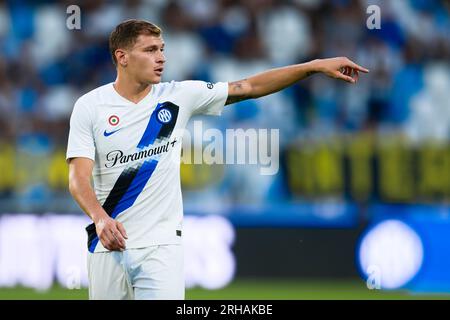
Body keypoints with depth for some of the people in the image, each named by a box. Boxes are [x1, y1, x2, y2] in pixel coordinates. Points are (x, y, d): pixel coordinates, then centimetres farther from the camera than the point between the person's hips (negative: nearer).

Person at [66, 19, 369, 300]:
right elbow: (79, 176, -11)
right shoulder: (90, 106, -3)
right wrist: (100, 218, -31)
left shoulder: (178, 96, 3)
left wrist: (315, 66, -3)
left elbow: (251, 87, 4)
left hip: (161, 244, 0)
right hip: (109, 242, 0)